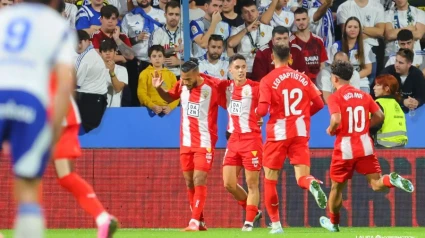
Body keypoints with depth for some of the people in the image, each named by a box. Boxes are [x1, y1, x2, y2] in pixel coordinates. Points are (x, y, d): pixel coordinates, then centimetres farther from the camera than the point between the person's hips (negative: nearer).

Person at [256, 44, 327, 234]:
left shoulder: (268, 81, -5)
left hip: (278, 133, -3)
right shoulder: (302, 78, 6)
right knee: (302, 178, -1)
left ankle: (275, 224, 11)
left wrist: (256, 111, 9)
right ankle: (312, 184, -38)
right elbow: (318, 104, 7)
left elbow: (262, 110, -14)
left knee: (270, 179, 11)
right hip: (301, 133, 3)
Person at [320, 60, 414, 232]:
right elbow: (379, 116, 6)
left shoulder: (335, 97, -8)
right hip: (365, 146, 3)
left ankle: (333, 223, 28)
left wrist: (331, 130, -2)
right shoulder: (364, 95, 8)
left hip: (345, 148, -3)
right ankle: (392, 180, -32)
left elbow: (336, 120, -22)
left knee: (337, 187, 15)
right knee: (376, 184, 0)